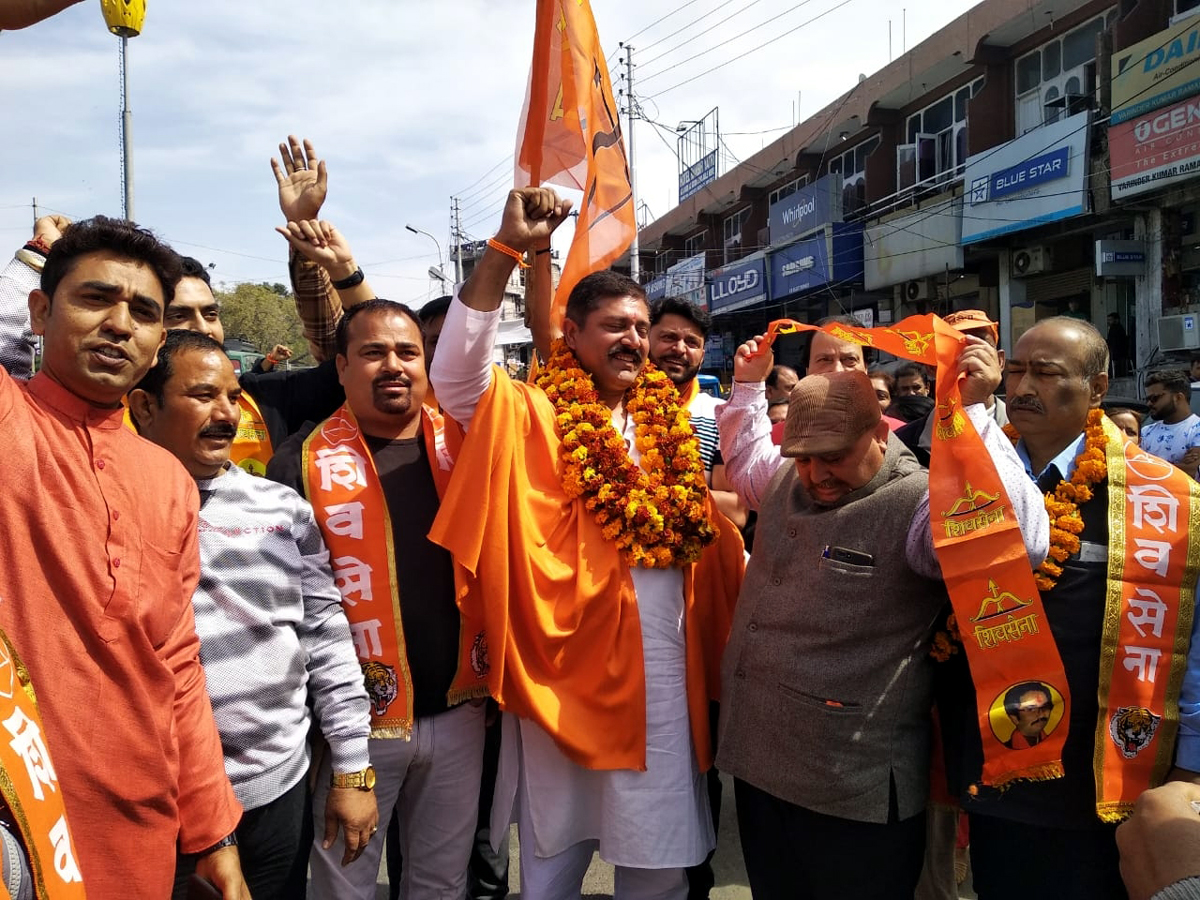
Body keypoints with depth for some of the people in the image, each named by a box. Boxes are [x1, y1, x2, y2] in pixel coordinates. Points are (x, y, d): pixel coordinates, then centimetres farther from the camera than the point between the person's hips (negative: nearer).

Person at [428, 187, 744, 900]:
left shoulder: (670, 425, 10)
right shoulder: (534, 417, -5)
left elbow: (712, 545, 17)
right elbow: (456, 374, -23)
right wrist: (508, 249, -27)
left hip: (662, 674, 4)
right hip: (566, 669, -4)